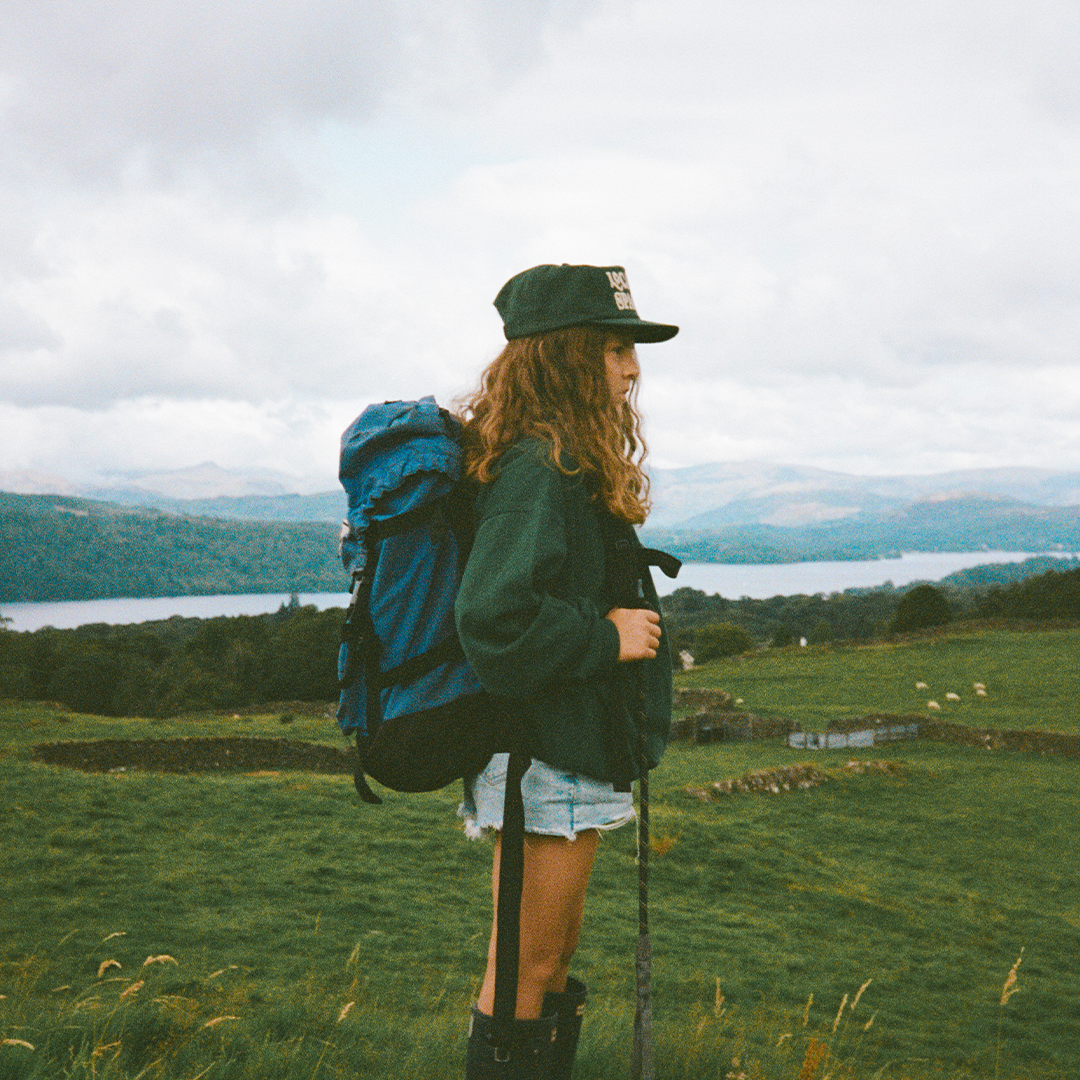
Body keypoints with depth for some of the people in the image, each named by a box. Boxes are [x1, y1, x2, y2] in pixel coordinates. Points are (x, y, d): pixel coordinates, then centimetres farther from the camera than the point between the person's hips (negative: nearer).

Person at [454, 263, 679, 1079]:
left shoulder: (564, 460, 11)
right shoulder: (539, 469, -21)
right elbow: (496, 622, -30)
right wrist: (605, 637, -19)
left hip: (569, 747, 10)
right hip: (546, 761, -10)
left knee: (555, 958, 21)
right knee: (529, 970, 2)